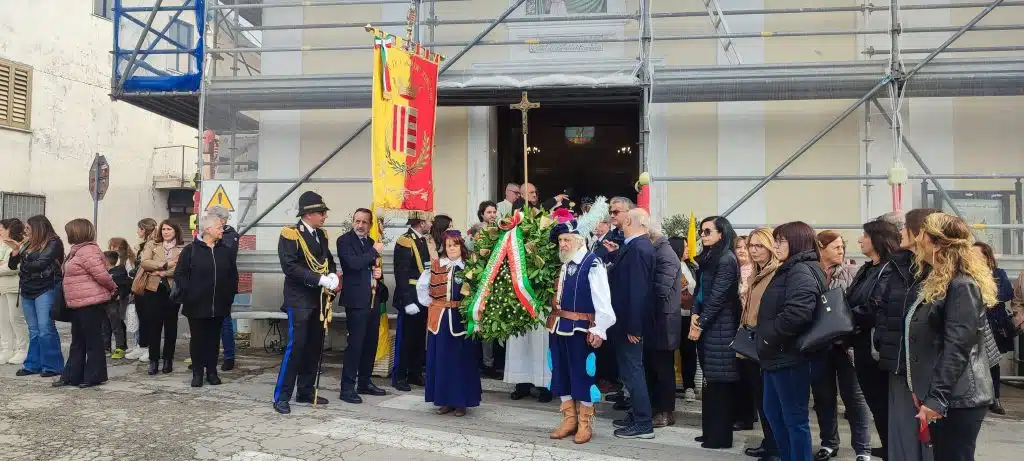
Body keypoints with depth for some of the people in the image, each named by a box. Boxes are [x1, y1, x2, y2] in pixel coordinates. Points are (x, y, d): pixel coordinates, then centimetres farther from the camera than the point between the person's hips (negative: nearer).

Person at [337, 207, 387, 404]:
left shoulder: (371, 242, 17)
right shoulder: (344, 240, -5)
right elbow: (353, 263, -22)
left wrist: (378, 274, 5)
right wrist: (375, 252, -11)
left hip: (373, 300, 8)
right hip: (357, 300, -8)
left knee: (370, 343, 12)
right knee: (355, 344, -8)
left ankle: (365, 382, 24)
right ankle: (347, 388, -2)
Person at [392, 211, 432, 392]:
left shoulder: (425, 240, 12)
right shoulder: (405, 241, -12)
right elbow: (401, 274, -16)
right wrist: (407, 301, -20)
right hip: (410, 299, -7)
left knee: (420, 337, 13)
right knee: (405, 338, 0)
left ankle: (415, 373, 23)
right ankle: (399, 377, 10)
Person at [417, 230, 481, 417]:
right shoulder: (435, 266, 6)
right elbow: (421, 285, 14)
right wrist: (429, 302, 8)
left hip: (461, 319, -2)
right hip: (439, 319, 2)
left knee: (461, 359, 2)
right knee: (441, 358, 5)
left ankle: (461, 401, 11)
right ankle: (445, 400, 16)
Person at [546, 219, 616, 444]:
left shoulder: (592, 264, -11)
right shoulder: (562, 264, 11)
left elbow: (602, 300, -15)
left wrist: (599, 329, -19)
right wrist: (553, 319, 13)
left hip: (580, 329, -7)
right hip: (558, 327, 8)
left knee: (581, 374, 3)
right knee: (561, 373, 13)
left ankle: (585, 423, 17)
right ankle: (569, 419, 26)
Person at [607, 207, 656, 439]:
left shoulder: (637, 248, -21)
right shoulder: (637, 245, 9)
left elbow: (637, 290, -25)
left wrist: (633, 327, -23)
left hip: (630, 322, -10)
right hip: (628, 320, 10)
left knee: (632, 369, -2)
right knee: (631, 368, 18)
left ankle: (643, 424, 8)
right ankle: (637, 415, 29)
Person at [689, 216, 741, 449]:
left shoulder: (727, 259, -13)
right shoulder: (708, 257, 14)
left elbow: (718, 296, -17)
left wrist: (701, 323, -13)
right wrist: (695, 315, -1)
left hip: (719, 327, -8)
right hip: (706, 325, 8)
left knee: (719, 382, -2)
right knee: (711, 381, 12)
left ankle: (720, 435, 6)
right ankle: (711, 430, 20)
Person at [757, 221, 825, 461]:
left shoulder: (802, 270, -15)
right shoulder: (790, 270, 18)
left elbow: (797, 313, -30)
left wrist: (769, 339, -19)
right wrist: (765, 341, 13)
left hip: (790, 356, -11)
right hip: (778, 355, 11)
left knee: (794, 417, -1)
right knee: (773, 412, 18)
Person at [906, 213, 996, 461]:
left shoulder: (962, 285, -15)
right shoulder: (936, 282, 15)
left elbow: (956, 348, -21)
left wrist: (936, 398, -23)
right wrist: (924, 390, 16)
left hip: (957, 398, -9)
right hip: (939, 394, 9)